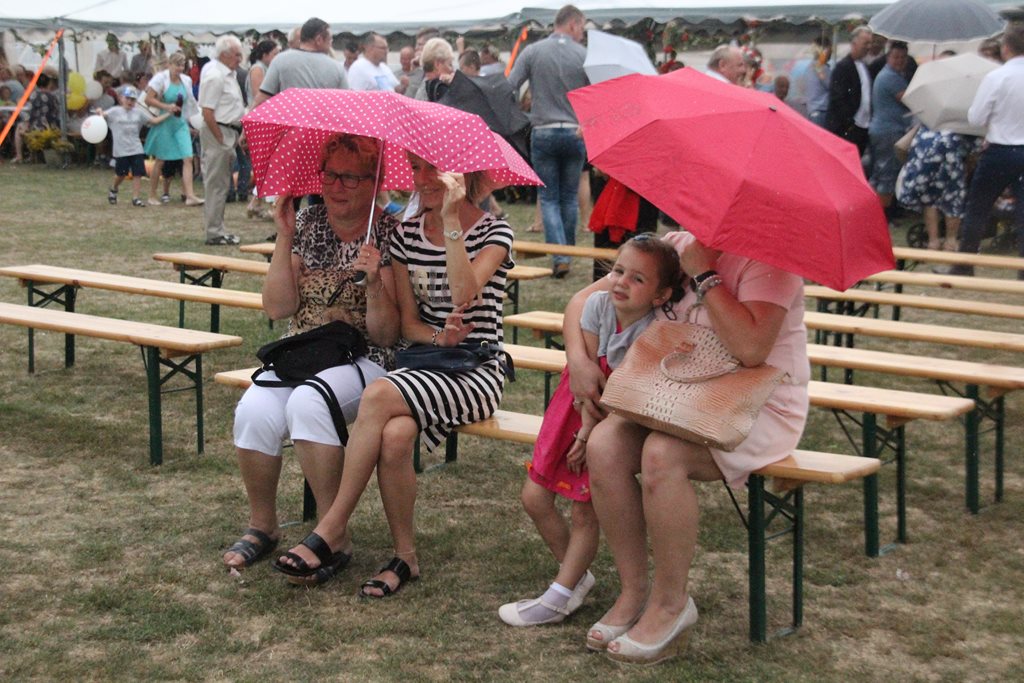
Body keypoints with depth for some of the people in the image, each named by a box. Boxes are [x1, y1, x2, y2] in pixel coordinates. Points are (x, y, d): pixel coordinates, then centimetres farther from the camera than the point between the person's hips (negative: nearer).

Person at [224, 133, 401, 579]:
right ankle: (262, 526, -3)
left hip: (362, 359, -4)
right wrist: (284, 239, -8)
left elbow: (385, 335, -8)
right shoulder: (307, 222, 7)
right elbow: (277, 308, -1)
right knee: (255, 413, -26)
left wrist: (375, 284, -25)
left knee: (307, 404, -34)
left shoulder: (389, 234, -4)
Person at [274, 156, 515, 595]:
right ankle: (404, 556, -16)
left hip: (475, 373, -4)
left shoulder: (493, 234, -2)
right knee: (395, 435, -32)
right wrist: (439, 338, -12)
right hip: (421, 363, 4)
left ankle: (332, 532, -24)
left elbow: (464, 294, -22)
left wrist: (451, 219, -23)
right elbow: (408, 323, 10)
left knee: (378, 395, -32)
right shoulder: (407, 236, 12)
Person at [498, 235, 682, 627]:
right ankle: (577, 577, 20)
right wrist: (586, 429, -14)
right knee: (534, 497, 3)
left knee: (586, 511, -5)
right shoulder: (599, 305, -10)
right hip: (583, 409, 5)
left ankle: (560, 598, 8)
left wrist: (592, 437, -19)